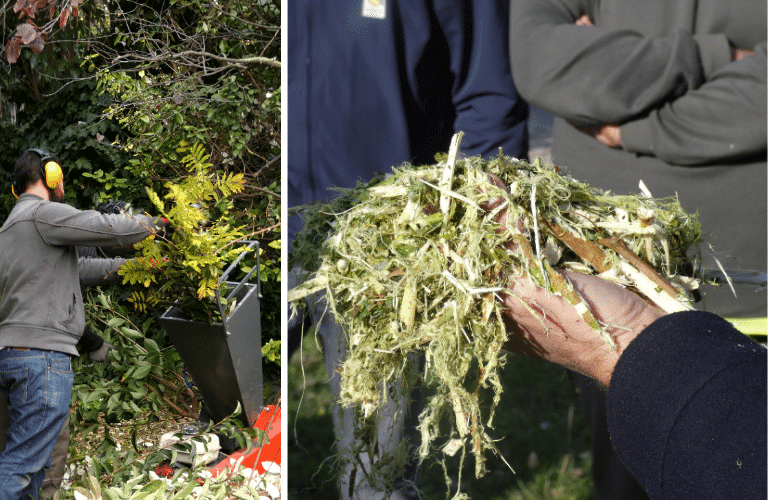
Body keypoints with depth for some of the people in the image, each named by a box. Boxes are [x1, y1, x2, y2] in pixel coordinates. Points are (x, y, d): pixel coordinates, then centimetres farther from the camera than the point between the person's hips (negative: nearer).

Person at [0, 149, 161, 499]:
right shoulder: (43, 214, -7)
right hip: (42, 355, -10)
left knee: (30, 460, 13)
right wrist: (151, 223, 10)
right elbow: (112, 229, -11)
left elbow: (75, 267, 29)